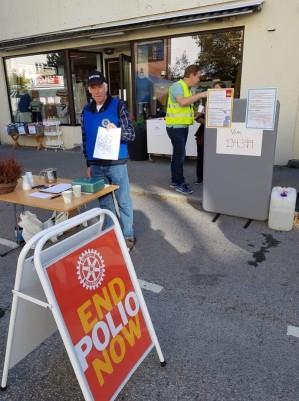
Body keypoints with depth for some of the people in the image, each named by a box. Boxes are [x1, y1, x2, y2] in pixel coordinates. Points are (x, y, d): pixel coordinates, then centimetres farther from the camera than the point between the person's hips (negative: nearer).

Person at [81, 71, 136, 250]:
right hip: (96, 164, 5)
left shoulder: (118, 105, -6)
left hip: (116, 163, -4)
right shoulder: (86, 110, 8)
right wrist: (89, 163, 12)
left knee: (123, 201, 4)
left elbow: (131, 134, -7)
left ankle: (128, 235, 19)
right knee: (104, 202, 14)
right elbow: (85, 139, 14)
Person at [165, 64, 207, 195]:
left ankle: (174, 181, 22)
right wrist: (199, 95, -21)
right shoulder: (177, 86, -12)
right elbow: (183, 102, -28)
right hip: (175, 126, -9)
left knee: (178, 153, 13)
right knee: (180, 154, -7)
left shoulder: (188, 88, 15)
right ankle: (180, 183, 2)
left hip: (183, 126, 9)